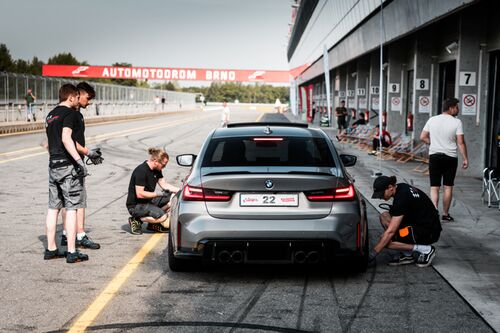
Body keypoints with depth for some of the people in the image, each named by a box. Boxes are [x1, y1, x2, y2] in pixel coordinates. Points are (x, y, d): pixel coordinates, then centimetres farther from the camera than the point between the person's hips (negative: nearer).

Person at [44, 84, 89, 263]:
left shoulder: (50, 114, 18)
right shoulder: (69, 112, -8)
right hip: (67, 164, -8)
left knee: (53, 208, 11)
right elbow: (66, 138, -21)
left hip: (53, 165, 8)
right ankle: (72, 252, -5)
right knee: (71, 208, -5)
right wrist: (79, 160, -24)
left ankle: (51, 249, 15)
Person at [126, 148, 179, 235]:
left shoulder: (156, 170, 5)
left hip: (148, 201, 9)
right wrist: (159, 194, -24)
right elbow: (140, 194, -25)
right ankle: (136, 220, -6)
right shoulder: (141, 171, -22)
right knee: (163, 217, -24)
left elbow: (164, 184, 10)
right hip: (135, 205, -9)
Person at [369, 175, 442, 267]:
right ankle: (407, 255, 3)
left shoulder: (402, 197, -24)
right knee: (384, 217, 2)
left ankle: (425, 249, -6)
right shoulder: (400, 187, 2)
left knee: (386, 241, -17)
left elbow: (390, 231, -24)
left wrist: (372, 254, -21)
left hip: (430, 232, -10)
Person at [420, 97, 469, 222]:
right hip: (450, 157, -2)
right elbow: (461, 142, -11)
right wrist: (465, 159, -5)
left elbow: (423, 137, 2)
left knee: (434, 187, 3)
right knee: (448, 187, 10)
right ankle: (445, 214, 17)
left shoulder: (432, 120, 1)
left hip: (434, 156, 2)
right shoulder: (456, 122, -9)